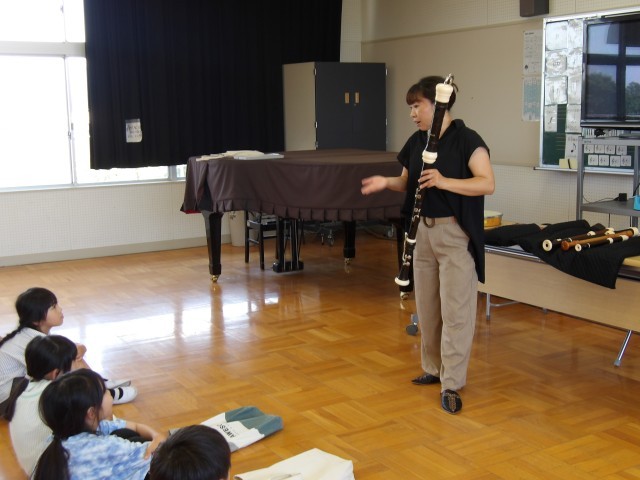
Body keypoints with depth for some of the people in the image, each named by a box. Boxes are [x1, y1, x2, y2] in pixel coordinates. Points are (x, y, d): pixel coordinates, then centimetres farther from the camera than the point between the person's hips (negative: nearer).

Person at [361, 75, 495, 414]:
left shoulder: (466, 139, -13)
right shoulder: (417, 141, 7)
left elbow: (487, 184, -19)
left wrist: (444, 182, -30)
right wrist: (386, 182, -3)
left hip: (456, 233, -7)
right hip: (423, 230, 7)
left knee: (455, 309, -4)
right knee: (426, 306, 14)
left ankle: (451, 384, 3)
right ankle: (434, 368, 30)